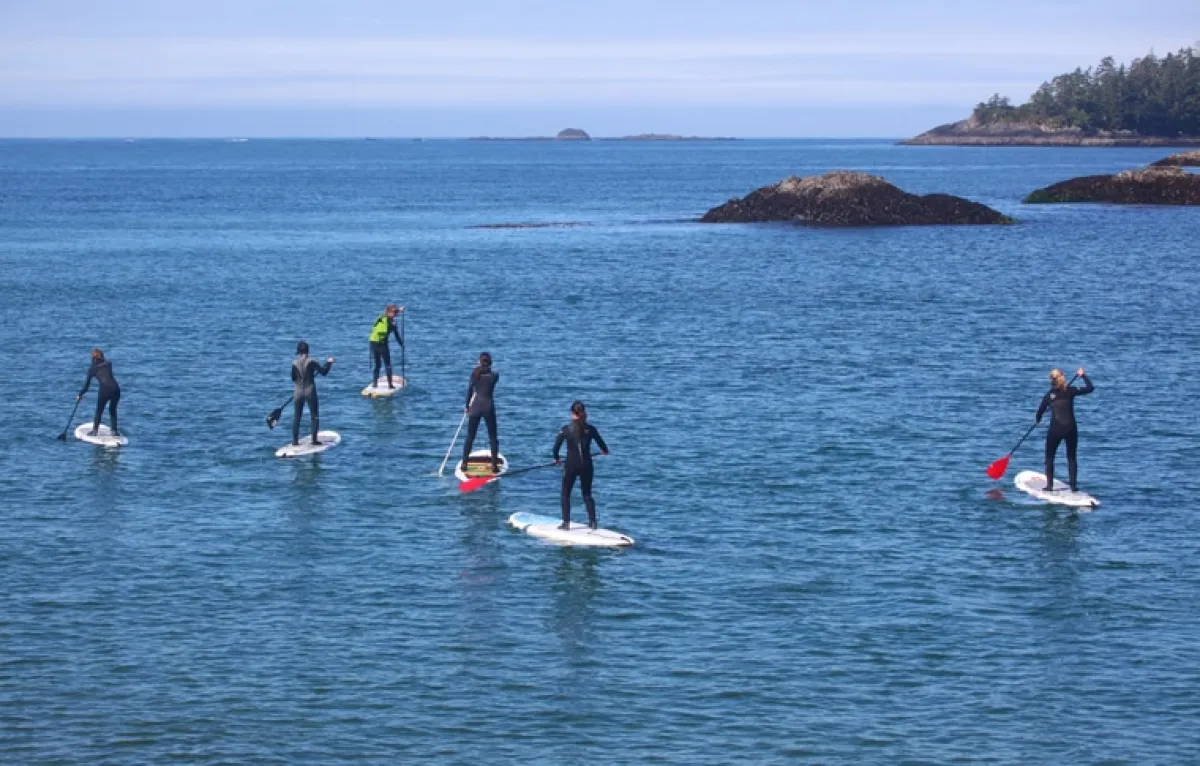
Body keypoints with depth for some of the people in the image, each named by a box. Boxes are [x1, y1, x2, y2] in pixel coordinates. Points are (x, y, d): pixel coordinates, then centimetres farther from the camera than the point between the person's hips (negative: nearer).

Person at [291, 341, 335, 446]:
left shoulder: (294, 363, -4)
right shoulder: (311, 362, -12)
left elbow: (293, 378, 6)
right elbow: (323, 371, -8)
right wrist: (329, 362, 8)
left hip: (298, 392, 2)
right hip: (310, 391, -2)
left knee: (297, 416, 12)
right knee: (315, 416, 8)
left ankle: (295, 440, 11)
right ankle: (314, 439, 5)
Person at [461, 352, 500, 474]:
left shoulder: (475, 372, -2)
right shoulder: (495, 375, -3)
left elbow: (470, 389, 0)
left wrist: (467, 406, 9)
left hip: (475, 406, 1)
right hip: (489, 406, -1)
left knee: (470, 436, 10)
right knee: (493, 437, 6)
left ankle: (464, 463, 8)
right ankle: (495, 465, 2)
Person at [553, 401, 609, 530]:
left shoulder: (566, 429, -7)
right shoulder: (590, 429, -1)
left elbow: (556, 446, -5)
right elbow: (603, 446, 10)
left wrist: (556, 458, 16)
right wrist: (605, 451, 34)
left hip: (571, 465, -2)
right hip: (586, 465, 2)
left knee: (566, 494, 12)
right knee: (587, 495, 15)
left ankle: (566, 523, 7)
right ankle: (593, 522, 9)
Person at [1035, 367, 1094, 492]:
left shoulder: (1049, 395, -2)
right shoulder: (1070, 391, -3)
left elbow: (1040, 411, 5)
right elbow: (1090, 388, 3)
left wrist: (1037, 419, 26)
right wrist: (1083, 375, 16)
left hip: (1055, 430, -1)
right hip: (1071, 429, 1)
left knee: (1049, 457, 12)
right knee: (1071, 457, 13)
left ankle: (1049, 484, 7)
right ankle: (1073, 485, 8)